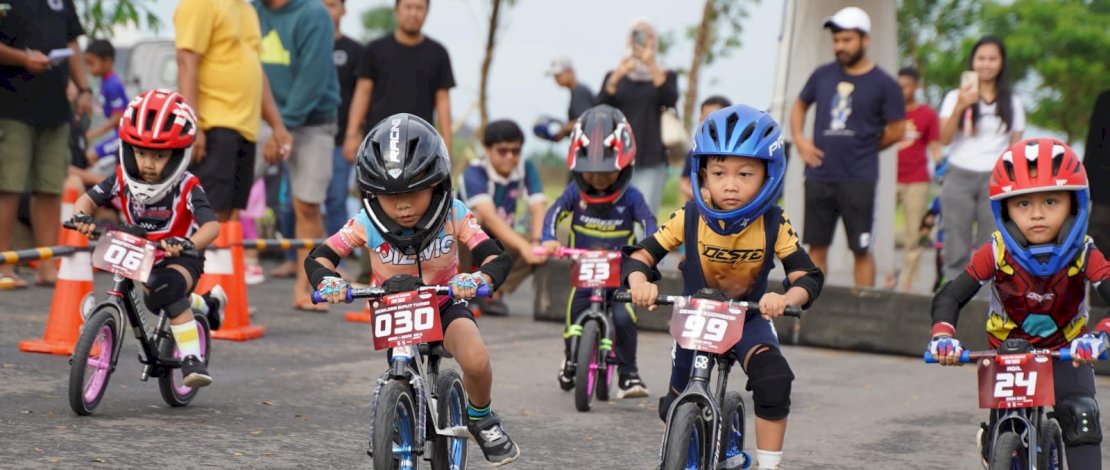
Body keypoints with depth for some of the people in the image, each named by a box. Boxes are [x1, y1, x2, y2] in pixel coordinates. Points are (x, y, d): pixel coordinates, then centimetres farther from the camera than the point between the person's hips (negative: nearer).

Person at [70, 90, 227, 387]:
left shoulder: (186, 188, -21)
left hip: (180, 259, -6)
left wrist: (187, 244, -52)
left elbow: (211, 225, -32)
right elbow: (88, 199, -5)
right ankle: (205, 304, 30)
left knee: (166, 288, -33)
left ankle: (192, 359, -27)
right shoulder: (122, 181, -9)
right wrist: (81, 216, -30)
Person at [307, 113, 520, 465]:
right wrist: (327, 281, -41)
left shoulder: (454, 215, -24)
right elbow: (317, 258, -18)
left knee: (476, 361, -27)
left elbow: (498, 259, -27)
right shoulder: (366, 225, -23)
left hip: (444, 305, -1)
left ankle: (481, 420, 3)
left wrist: (479, 279, -51)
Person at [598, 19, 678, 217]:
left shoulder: (665, 75, 10)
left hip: (651, 160, -2)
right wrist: (617, 75, -19)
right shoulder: (615, 75, 12)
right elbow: (601, 108, -4)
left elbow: (670, 100, -11)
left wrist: (652, 66, -20)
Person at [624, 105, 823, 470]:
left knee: (774, 380, -28)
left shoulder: (774, 225, -20)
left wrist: (786, 298, -45)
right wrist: (639, 282, -38)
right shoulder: (689, 219, -20)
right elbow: (640, 255, -15)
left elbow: (808, 275, -22)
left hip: (749, 319, -1)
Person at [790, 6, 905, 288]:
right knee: (816, 246, 8)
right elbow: (799, 106, 22)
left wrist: (863, 149, 2)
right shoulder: (823, 75, 9)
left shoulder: (883, 84, -2)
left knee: (861, 250, -1)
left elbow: (896, 131, 0)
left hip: (858, 180, -4)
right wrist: (799, 139, 6)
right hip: (819, 177, 4)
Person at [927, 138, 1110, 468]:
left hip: (1066, 354, 0)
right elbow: (949, 296, -21)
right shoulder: (997, 253, -20)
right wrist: (942, 335, -41)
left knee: (1081, 417, -22)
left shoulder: (1083, 255, -20)